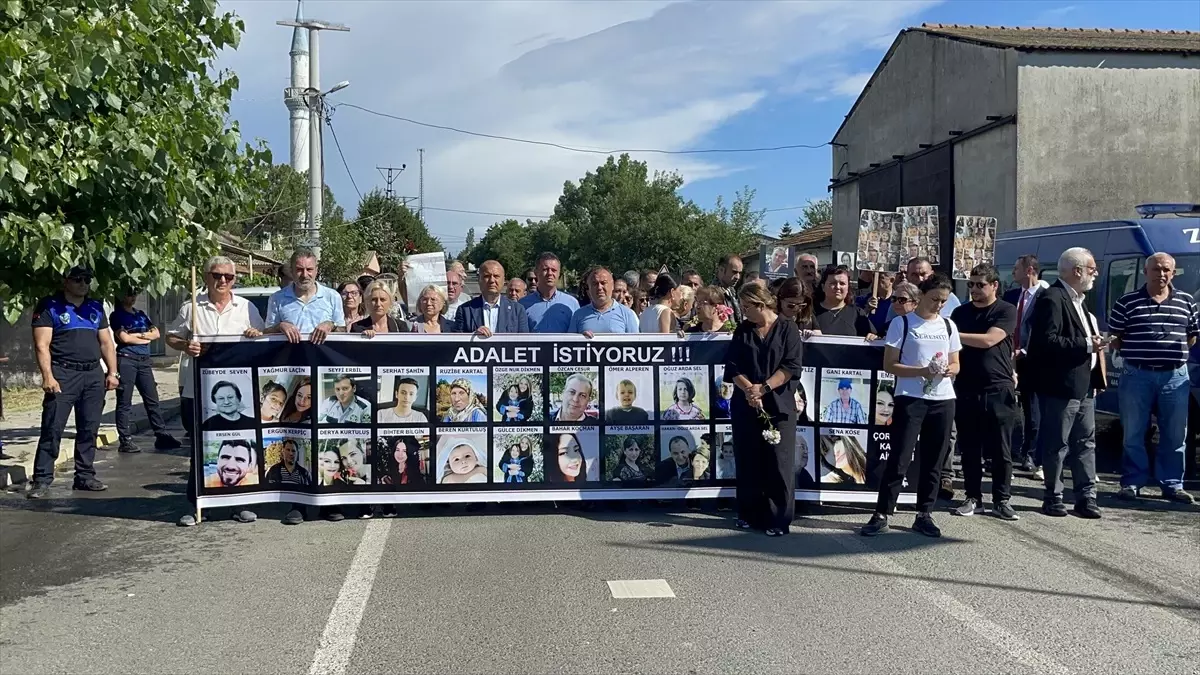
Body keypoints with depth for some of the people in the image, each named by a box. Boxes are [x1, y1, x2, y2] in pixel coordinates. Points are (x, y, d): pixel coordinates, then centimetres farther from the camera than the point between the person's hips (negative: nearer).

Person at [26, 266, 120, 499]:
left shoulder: (96, 308, 17)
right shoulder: (50, 307, 0)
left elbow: (106, 342, 19)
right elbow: (42, 345, -7)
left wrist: (112, 372, 9)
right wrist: (48, 376, -17)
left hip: (94, 375, 5)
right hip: (64, 374, -5)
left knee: (89, 429, 7)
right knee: (52, 428, -8)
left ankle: (85, 476, 15)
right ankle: (42, 480, -4)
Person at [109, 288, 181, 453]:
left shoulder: (141, 314, 20)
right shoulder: (117, 315, 2)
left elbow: (156, 333, 10)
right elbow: (124, 338, -10)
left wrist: (137, 335, -6)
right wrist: (146, 338, 1)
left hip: (144, 360, 6)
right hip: (126, 360, -6)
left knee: (152, 400, 4)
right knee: (125, 403, -2)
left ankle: (162, 436, 4)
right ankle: (125, 441, -1)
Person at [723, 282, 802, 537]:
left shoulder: (787, 329, 1)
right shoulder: (742, 331, 10)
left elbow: (791, 366, -8)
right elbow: (733, 368, 2)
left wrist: (764, 387, -16)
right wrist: (749, 388, -15)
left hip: (778, 405, -3)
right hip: (745, 405, 3)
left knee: (778, 464, -3)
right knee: (747, 463, 6)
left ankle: (779, 519, 3)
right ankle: (749, 515, 18)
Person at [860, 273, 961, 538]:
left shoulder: (949, 326, 12)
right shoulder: (902, 324, -2)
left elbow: (956, 365, 16)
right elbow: (889, 365, -5)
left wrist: (948, 370, -8)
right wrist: (922, 371, -18)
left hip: (943, 400, 4)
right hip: (910, 399, -4)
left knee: (933, 460, 7)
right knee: (899, 458, -6)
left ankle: (924, 515, 16)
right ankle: (882, 514, 0)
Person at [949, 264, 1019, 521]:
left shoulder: (1006, 311, -1)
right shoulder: (961, 312, 11)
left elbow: (989, 340, -15)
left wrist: (954, 334, -13)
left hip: (998, 390, -3)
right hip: (966, 389, 3)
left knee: (1000, 450, 2)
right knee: (969, 448, 6)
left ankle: (1001, 500, 11)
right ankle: (973, 498, 15)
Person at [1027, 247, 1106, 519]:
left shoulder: (1077, 300, 18)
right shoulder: (1052, 299, -14)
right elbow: (1047, 341, -23)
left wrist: (1095, 341, 8)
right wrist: (1086, 345, -21)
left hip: (1084, 385, 10)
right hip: (1061, 386, -10)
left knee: (1086, 442, 12)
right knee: (1057, 445, 0)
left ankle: (1086, 497, 19)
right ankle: (1053, 498, 9)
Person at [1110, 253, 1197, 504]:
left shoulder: (1187, 302, 8)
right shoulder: (1127, 302, 1)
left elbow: (1192, 336, 15)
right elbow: (1115, 338, 5)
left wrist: (1176, 351, 4)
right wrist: (1133, 351, -4)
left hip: (1175, 376, 2)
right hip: (1137, 376, -2)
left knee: (1175, 435, 7)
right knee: (1133, 434, 3)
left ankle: (1172, 485, 16)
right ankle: (1132, 483, 12)